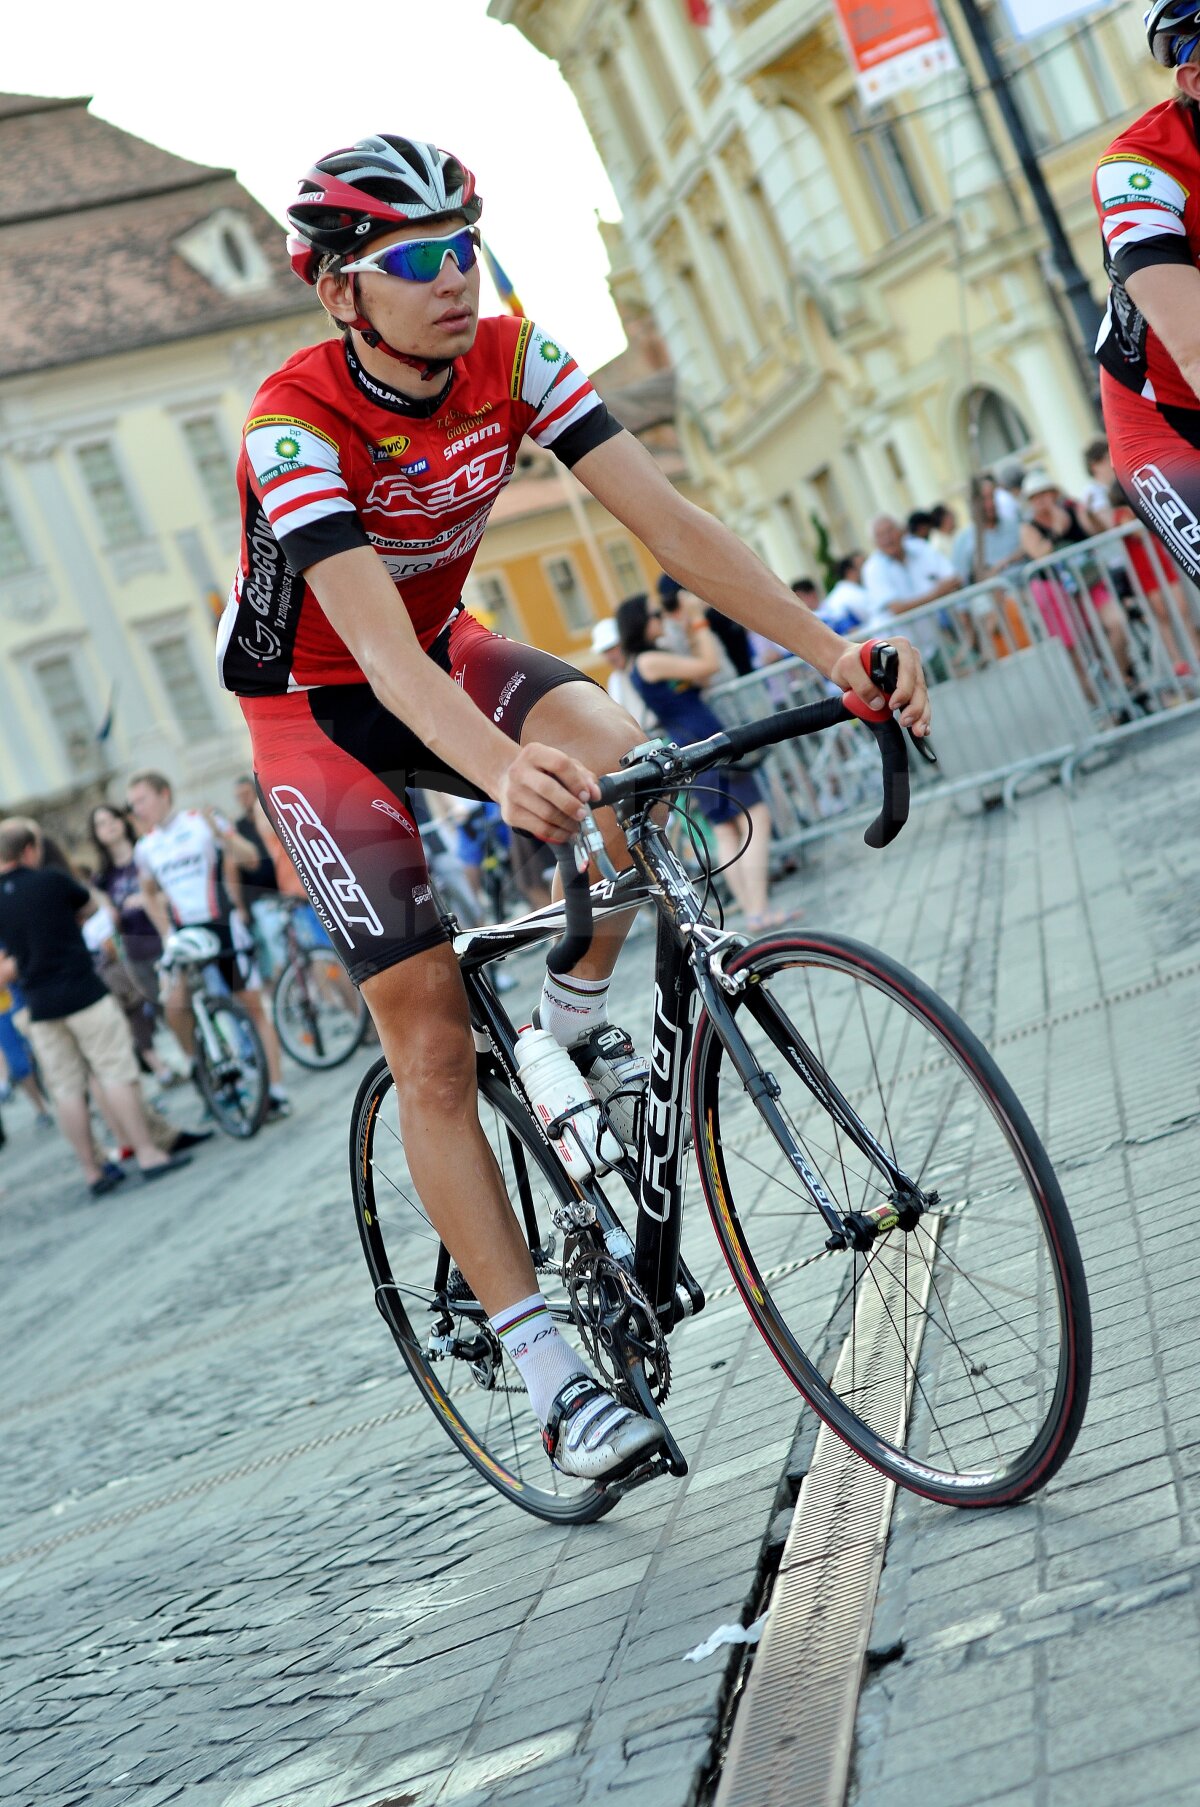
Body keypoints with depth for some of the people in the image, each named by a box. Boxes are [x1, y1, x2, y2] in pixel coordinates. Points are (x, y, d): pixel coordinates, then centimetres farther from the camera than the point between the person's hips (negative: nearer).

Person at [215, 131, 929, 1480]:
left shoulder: (510, 359, -16)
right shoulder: (294, 423, -30)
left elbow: (668, 523, -23)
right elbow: (378, 647, -43)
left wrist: (829, 651, -37)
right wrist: (503, 771, -62)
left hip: (448, 651, 4)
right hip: (319, 708, -4)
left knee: (619, 754, -31)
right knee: (434, 1052, -9)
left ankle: (577, 1019, -2)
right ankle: (549, 1373, -2)